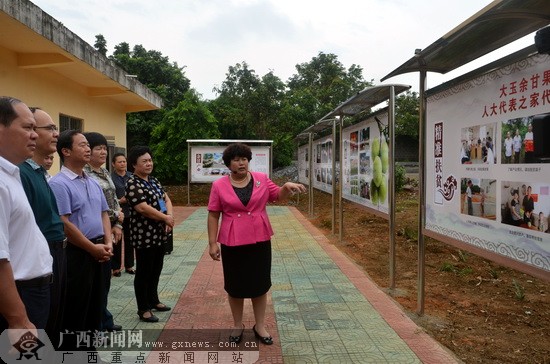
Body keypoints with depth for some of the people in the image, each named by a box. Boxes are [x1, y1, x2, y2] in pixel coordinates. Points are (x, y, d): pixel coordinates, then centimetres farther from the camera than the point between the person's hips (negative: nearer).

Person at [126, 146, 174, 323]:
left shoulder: (154, 181, 13)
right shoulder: (133, 184, -15)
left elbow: (166, 199, 12)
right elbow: (143, 208, -24)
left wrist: (170, 216, -7)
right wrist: (165, 218, -15)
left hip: (159, 234, 9)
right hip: (144, 235, -8)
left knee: (156, 269, 18)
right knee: (144, 272, 1)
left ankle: (153, 300, 33)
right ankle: (143, 309, 12)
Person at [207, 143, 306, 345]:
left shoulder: (261, 179, 0)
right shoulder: (219, 185, -4)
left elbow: (278, 196, 10)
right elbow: (213, 215, -2)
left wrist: (287, 187, -12)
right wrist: (212, 243, -5)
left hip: (260, 240, 2)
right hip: (232, 243, -1)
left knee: (260, 284, 11)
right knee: (235, 285, 11)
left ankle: (260, 326, 27)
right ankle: (237, 326, 30)